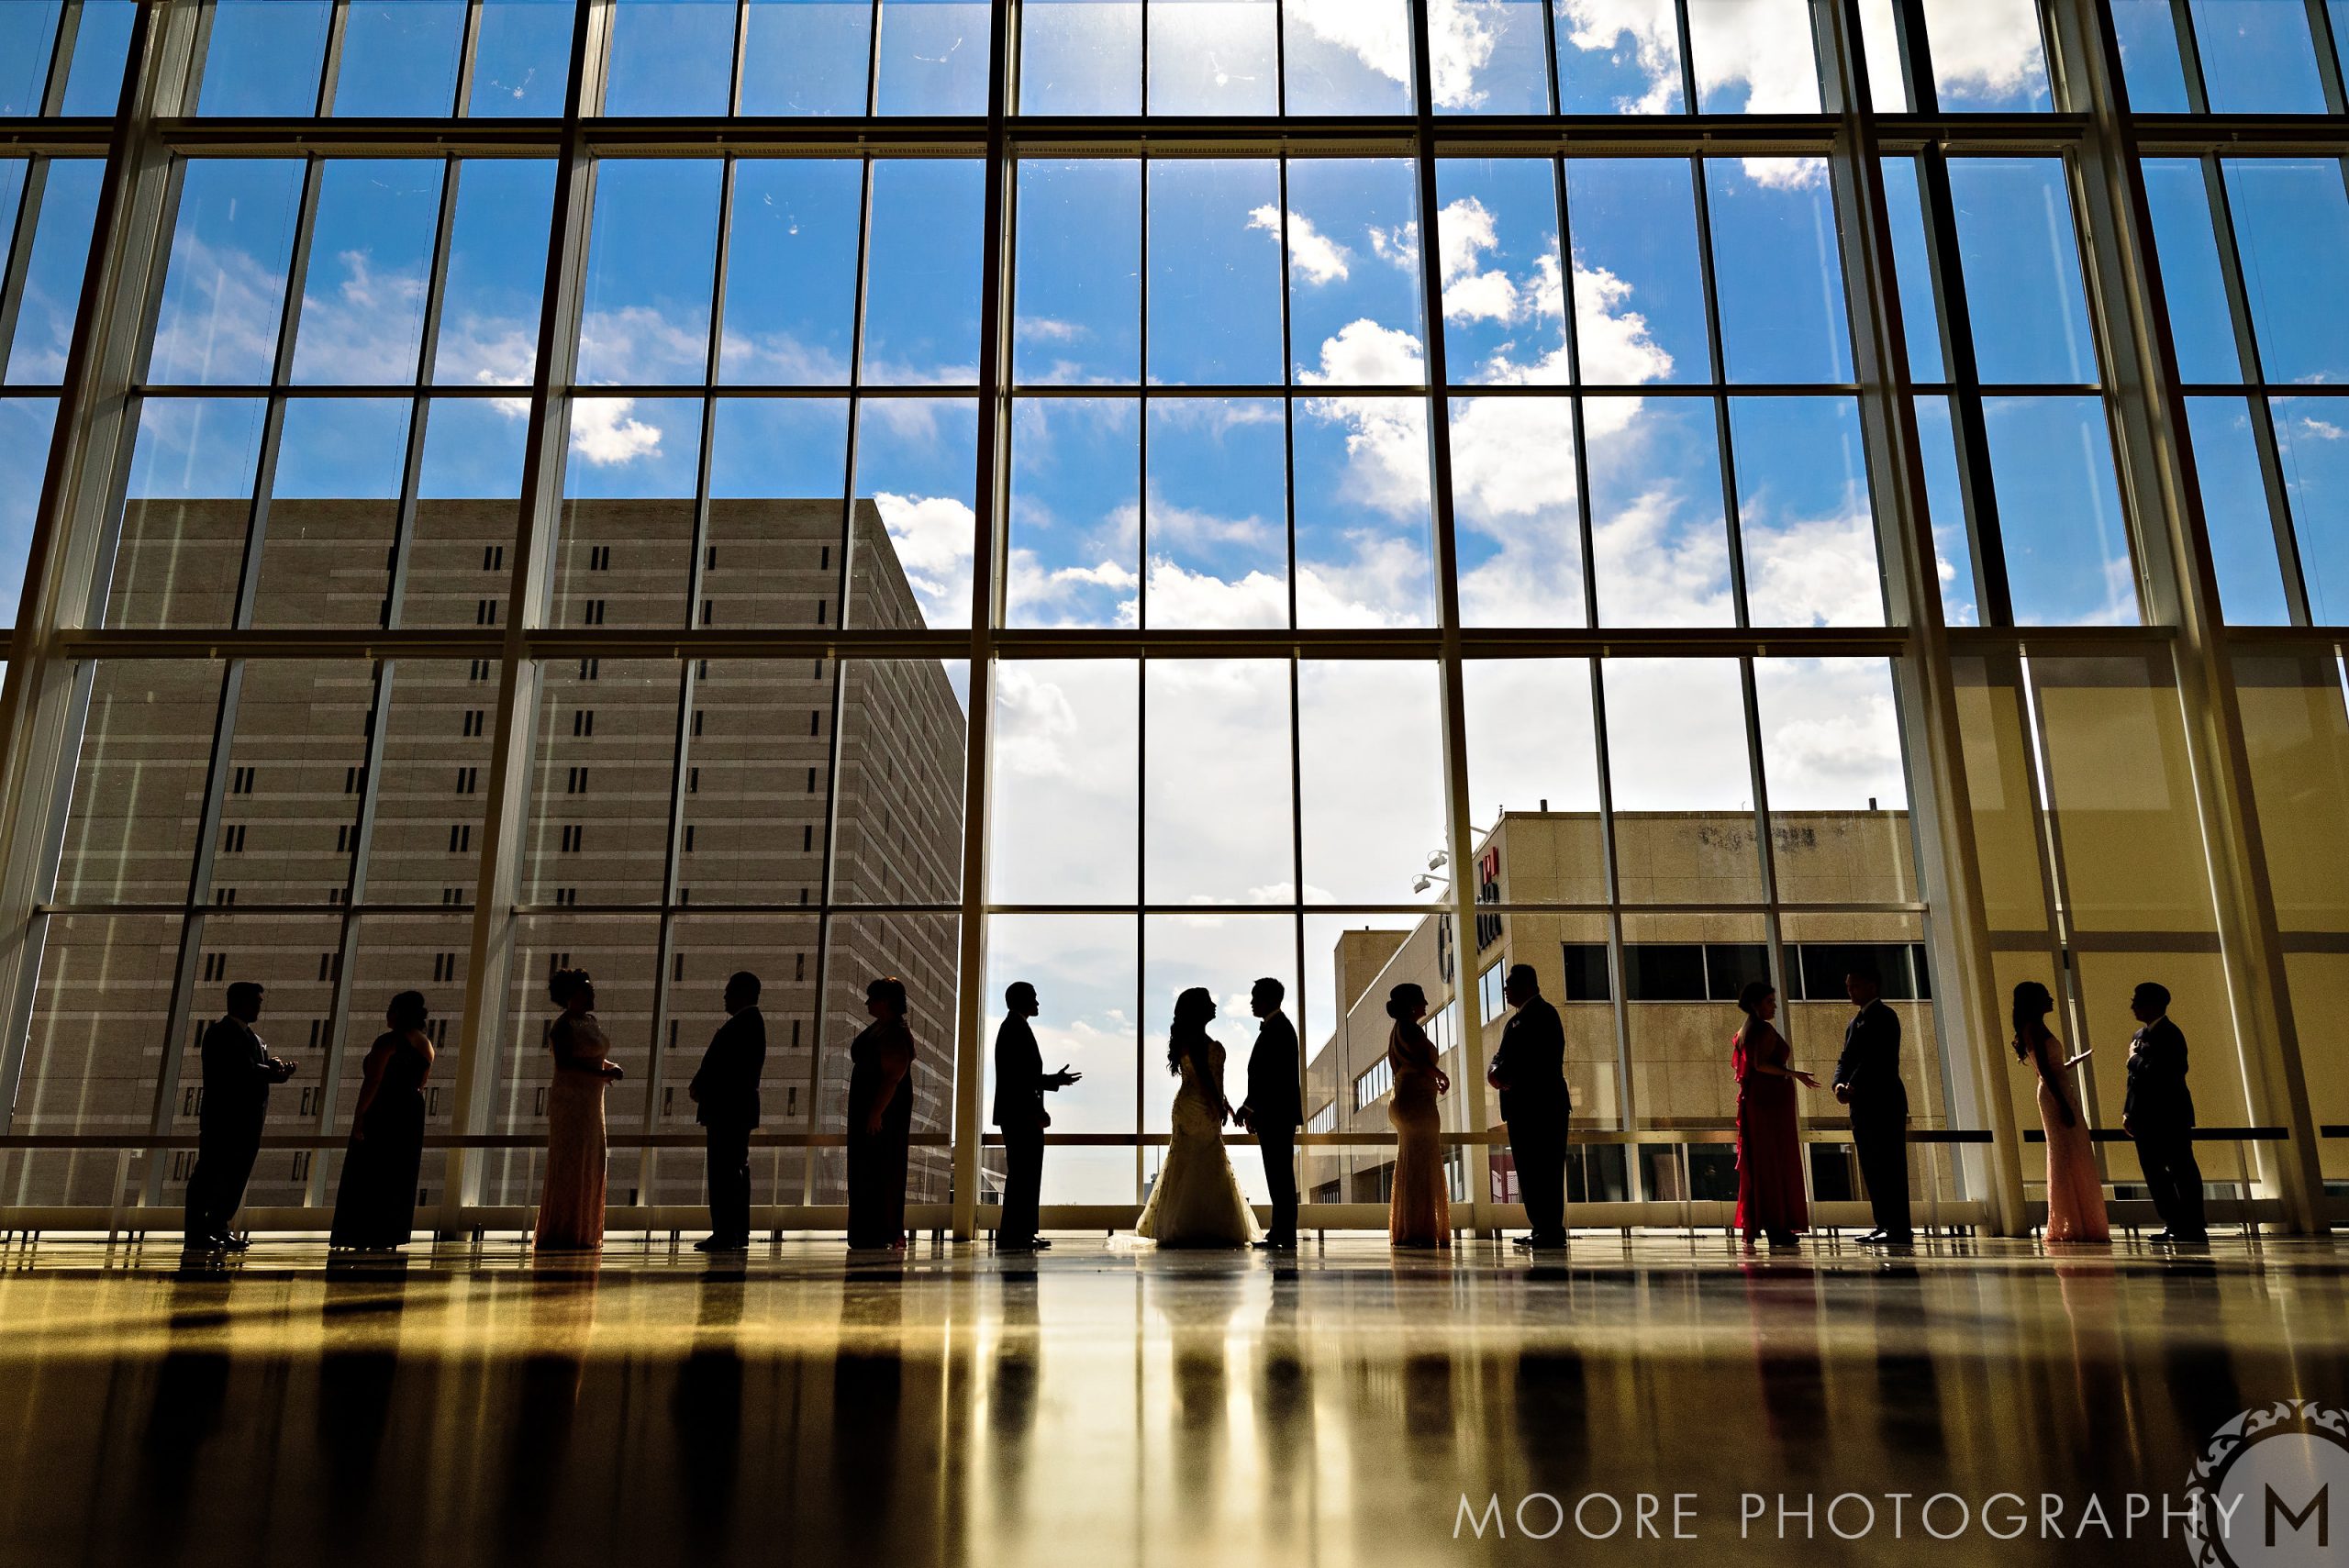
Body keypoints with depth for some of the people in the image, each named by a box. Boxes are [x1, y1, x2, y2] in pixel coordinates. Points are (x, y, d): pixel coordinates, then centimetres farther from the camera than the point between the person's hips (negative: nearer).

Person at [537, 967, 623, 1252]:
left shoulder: (591, 1021, 16)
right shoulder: (563, 1026, -10)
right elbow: (564, 1062, -21)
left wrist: (612, 1067, 3)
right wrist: (601, 1072, -25)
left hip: (591, 1103, 9)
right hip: (570, 1101, -9)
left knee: (590, 1166, 9)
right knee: (568, 1166, -8)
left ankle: (580, 1234, 14)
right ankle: (557, 1235, -4)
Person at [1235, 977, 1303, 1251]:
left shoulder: (1277, 1029, -12)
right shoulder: (1278, 1027, 18)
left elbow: (1270, 1075, -19)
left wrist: (1251, 1108, -16)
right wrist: (1251, 1108, 18)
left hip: (1276, 1114, -10)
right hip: (1276, 1115, 10)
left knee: (1280, 1173, -8)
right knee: (1280, 1173, 11)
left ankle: (1284, 1234, -7)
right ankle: (1282, 1232, 14)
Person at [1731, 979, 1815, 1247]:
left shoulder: (1744, 1030, 16)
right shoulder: (1765, 1029, -12)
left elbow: (1737, 1065, 21)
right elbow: (1761, 1064, -23)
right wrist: (1792, 1073, -28)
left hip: (1752, 1100, 9)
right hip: (1771, 1101, -9)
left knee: (1756, 1164, 10)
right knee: (1775, 1162, -8)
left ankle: (1751, 1226, 11)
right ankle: (1776, 1227, -9)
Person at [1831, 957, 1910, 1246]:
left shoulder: (1883, 1016, -7)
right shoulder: (1858, 1020, 22)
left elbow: (1876, 1058, -17)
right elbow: (1846, 1058, 14)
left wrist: (1853, 1088, -15)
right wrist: (1840, 1084, -4)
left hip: (1883, 1102, -9)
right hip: (1863, 1105, 9)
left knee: (1889, 1166, -9)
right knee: (1872, 1168, 9)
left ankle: (1899, 1230, -8)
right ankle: (1885, 1225, 12)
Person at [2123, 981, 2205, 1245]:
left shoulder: (2169, 1034, -13)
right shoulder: (2140, 1034, 15)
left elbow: (2153, 1073, -25)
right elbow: (2135, 1077, 18)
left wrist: (2134, 1057, -8)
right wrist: (2128, 1112, 13)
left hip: (2170, 1116, -9)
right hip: (2147, 1119, 9)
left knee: (2181, 1170, -3)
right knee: (2154, 1170, 10)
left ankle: (2193, 1229, 3)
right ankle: (2174, 1225, 17)